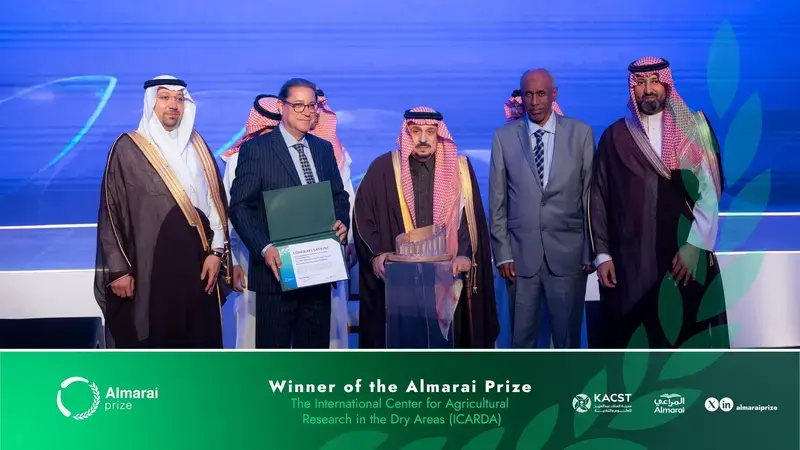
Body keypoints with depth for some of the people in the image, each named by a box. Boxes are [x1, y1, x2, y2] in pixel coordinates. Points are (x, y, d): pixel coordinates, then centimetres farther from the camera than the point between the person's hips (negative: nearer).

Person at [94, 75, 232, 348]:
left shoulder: (197, 146, 11)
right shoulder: (128, 148, -1)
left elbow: (215, 200, 9)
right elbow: (111, 210, -3)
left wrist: (216, 251, 0)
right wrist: (118, 269, -8)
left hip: (197, 261, 4)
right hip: (150, 265, -3)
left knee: (199, 338, 6)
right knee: (153, 339, 2)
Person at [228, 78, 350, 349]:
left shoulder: (324, 149, 13)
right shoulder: (255, 149, -5)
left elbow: (339, 196, 18)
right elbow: (240, 207, -9)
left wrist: (342, 221, -4)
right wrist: (264, 248, -21)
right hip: (277, 269, -5)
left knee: (316, 346, 14)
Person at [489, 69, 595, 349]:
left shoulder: (580, 133, 2)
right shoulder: (504, 136, 2)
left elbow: (591, 195, 2)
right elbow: (497, 201, 3)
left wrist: (591, 251, 1)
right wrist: (502, 253, -1)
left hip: (567, 253, 0)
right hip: (521, 253, 0)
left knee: (567, 336, 9)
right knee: (522, 336, 9)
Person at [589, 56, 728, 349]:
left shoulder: (695, 128, 7)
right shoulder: (614, 136, 7)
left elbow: (710, 191, 1)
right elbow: (599, 198, 5)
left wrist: (694, 246, -8)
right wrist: (602, 254, -1)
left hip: (687, 256, 0)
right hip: (629, 259, 0)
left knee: (687, 338, 2)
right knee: (631, 340, 0)